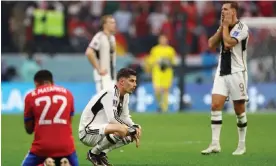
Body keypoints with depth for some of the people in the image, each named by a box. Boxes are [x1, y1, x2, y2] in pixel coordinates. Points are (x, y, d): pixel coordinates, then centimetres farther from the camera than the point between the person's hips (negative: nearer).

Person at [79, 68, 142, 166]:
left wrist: (136, 128, -5)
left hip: (101, 130, 10)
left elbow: (125, 117, 16)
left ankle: (102, 153, 7)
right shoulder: (110, 94, -20)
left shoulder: (125, 95, 9)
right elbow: (112, 119, -30)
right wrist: (132, 130, -22)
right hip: (87, 133, -10)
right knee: (122, 129, -34)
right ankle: (94, 153, -11)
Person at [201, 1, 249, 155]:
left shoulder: (242, 27, -10)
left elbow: (228, 43, -22)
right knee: (216, 105, -8)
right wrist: (222, 27, -2)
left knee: (239, 110, 2)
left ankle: (242, 145, 13)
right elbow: (211, 44, 4)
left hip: (237, 72, -6)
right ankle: (215, 144, -10)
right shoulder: (224, 27, 13)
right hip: (222, 72, 6)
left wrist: (226, 25, -10)